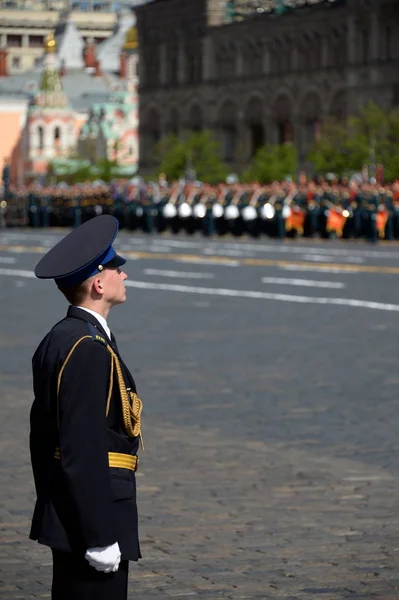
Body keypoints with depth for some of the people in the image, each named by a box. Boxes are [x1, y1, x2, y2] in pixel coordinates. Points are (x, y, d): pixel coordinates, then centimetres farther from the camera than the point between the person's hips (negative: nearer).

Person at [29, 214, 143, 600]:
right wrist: (101, 537, -21)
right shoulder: (89, 350, -19)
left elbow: (41, 435, 18)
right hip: (92, 514, -10)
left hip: (66, 516, 10)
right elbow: (83, 452, -23)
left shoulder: (58, 340, 11)